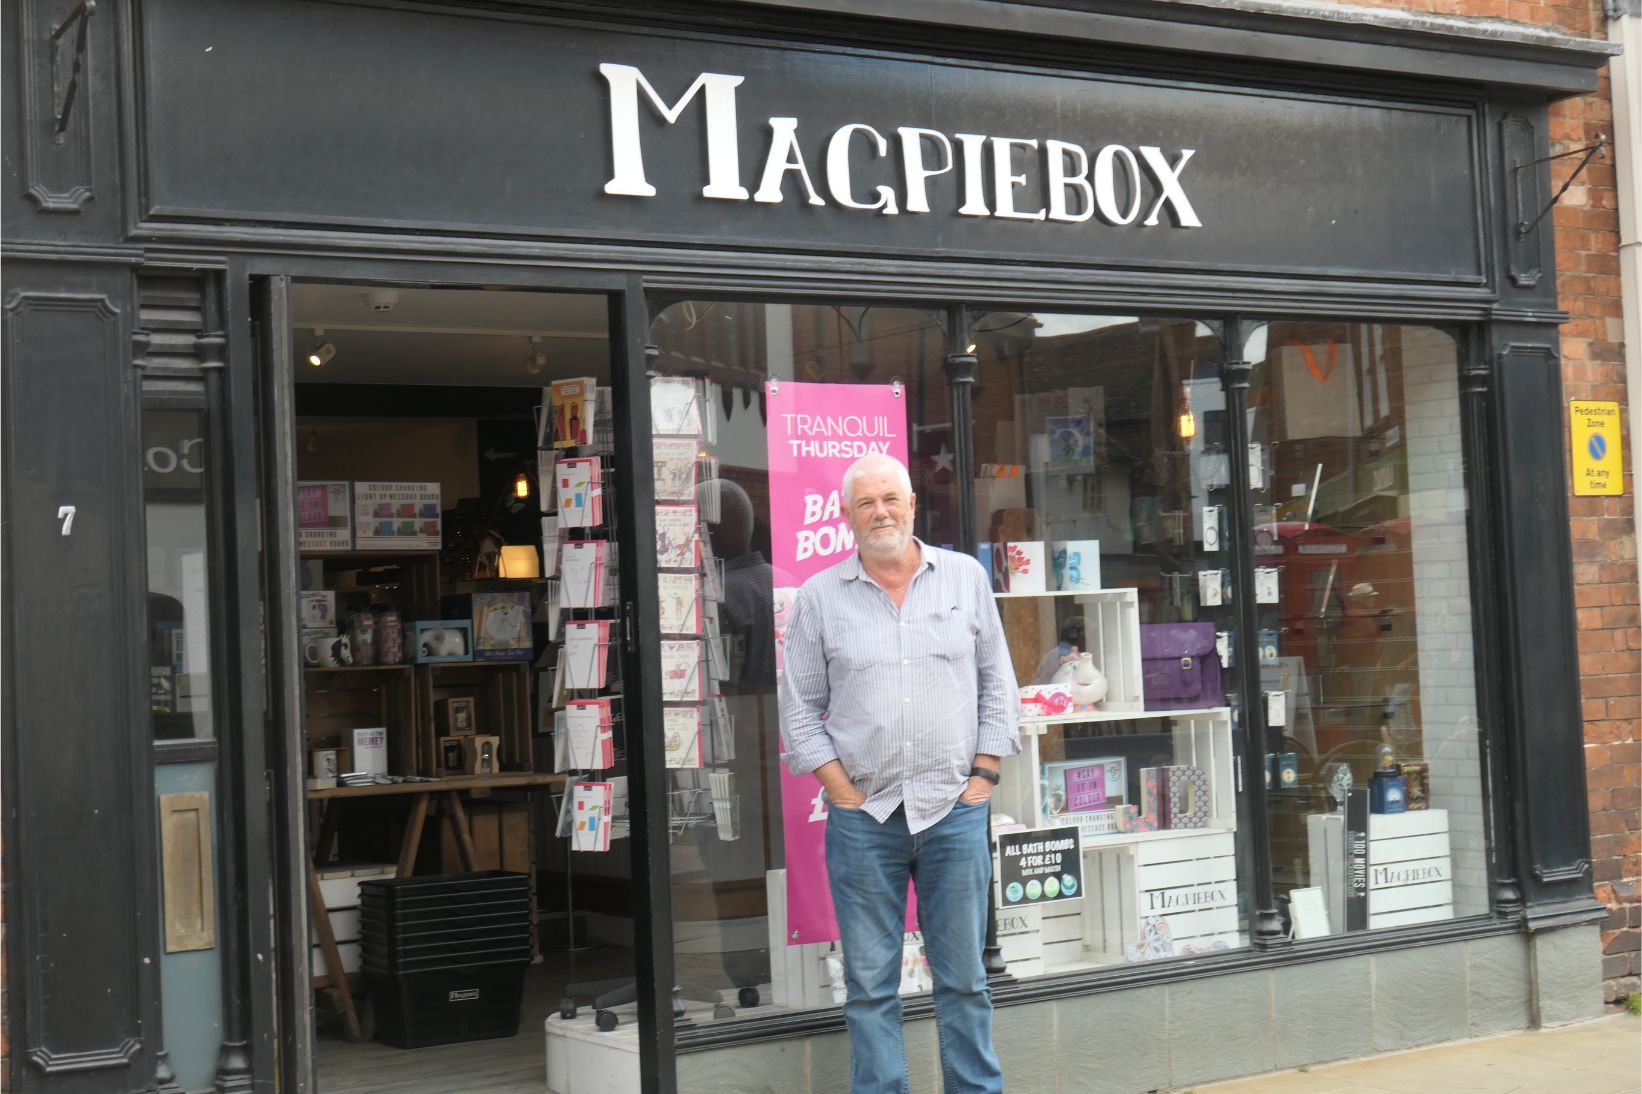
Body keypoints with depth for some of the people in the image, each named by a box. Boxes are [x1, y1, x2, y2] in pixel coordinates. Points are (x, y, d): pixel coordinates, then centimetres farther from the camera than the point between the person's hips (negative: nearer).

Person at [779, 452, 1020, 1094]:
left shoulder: (965, 578, 8)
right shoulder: (820, 597, 4)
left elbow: (997, 684, 11)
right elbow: (799, 708, 6)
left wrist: (983, 774, 2)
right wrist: (844, 791, -3)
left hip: (955, 809, 1)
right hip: (862, 818, 0)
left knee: (964, 979, 7)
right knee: (870, 985, 4)